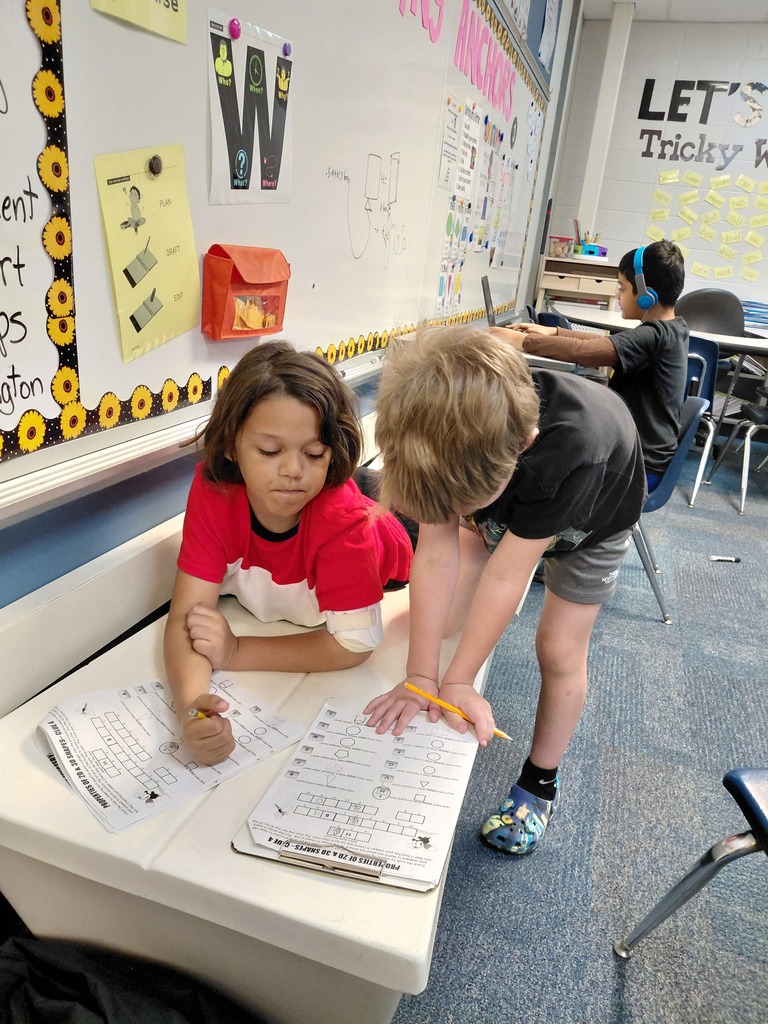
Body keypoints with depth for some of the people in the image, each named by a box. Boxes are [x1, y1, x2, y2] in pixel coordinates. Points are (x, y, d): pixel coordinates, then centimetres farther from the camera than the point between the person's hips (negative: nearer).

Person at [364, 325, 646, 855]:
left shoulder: (573, 447, -48)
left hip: (593, 516, -3)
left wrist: (458, 680, -29)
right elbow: (436, 552, -34)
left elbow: (506, 575, -41)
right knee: (438, 619, -3)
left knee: (560, 651, -1)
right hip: (501, 508, 4)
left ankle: (541, 783, 20)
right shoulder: (449, 435, -38)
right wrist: (422, 675, -32)